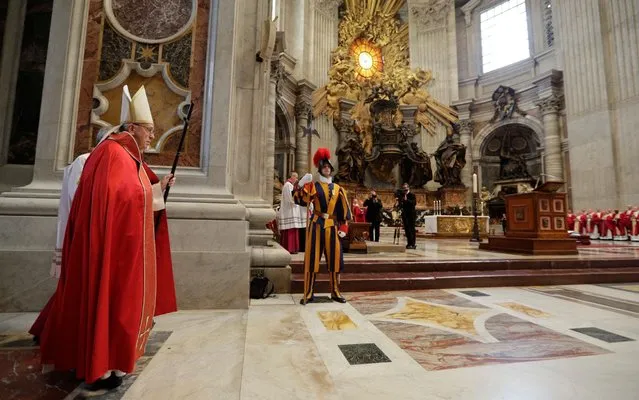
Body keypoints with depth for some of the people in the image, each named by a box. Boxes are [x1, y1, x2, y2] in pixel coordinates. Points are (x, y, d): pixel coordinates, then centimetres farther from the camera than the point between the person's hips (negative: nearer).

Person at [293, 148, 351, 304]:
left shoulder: (338, 189, 11)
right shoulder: (313, 186, 2)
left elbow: (344, 210, 10)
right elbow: (301, 201, -14)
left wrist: (343, 228, 3)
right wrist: (301, 185, -28)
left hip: (332, 226, 3)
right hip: (316, 225, -3)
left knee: (334, 259, 6)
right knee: (312, 259, 0)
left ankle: (335, 292, 18)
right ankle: (308, 293, 8)